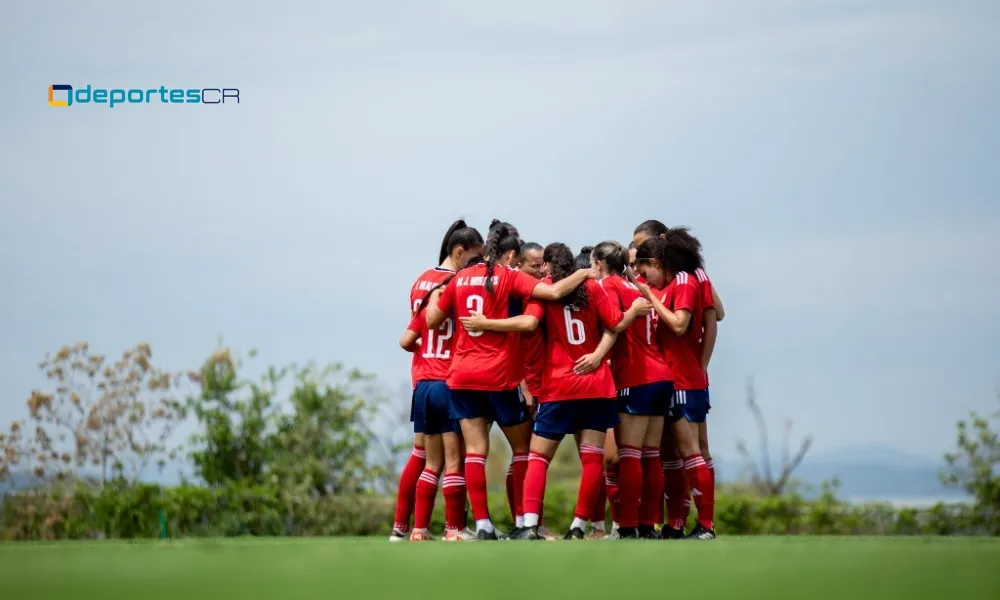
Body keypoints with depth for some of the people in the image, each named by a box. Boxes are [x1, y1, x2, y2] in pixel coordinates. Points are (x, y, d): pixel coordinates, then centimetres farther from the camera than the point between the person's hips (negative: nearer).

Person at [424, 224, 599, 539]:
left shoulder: (461, 278, 8)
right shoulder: (509, 277, -6)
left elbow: (432, 320, 15)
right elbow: (554, 292, -19)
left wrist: (435, 297, 36)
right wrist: (582, 274, -3)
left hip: (462, 375, 4)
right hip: (499, 377, -4)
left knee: (474, 451, 3)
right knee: (523, 447, 11)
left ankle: (482, 524, -5)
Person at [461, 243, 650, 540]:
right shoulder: (592, 288, 4)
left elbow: (528, 322, -19)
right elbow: (617, 325, 4)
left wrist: (485, 323, -11)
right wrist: (635, 310, 23)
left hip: (558, 387, -2)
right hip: (597, 386, 2)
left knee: (538, 456, 2)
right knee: (592, 457, 2)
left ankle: (529, 525, -13)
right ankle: (579, 526, -4)